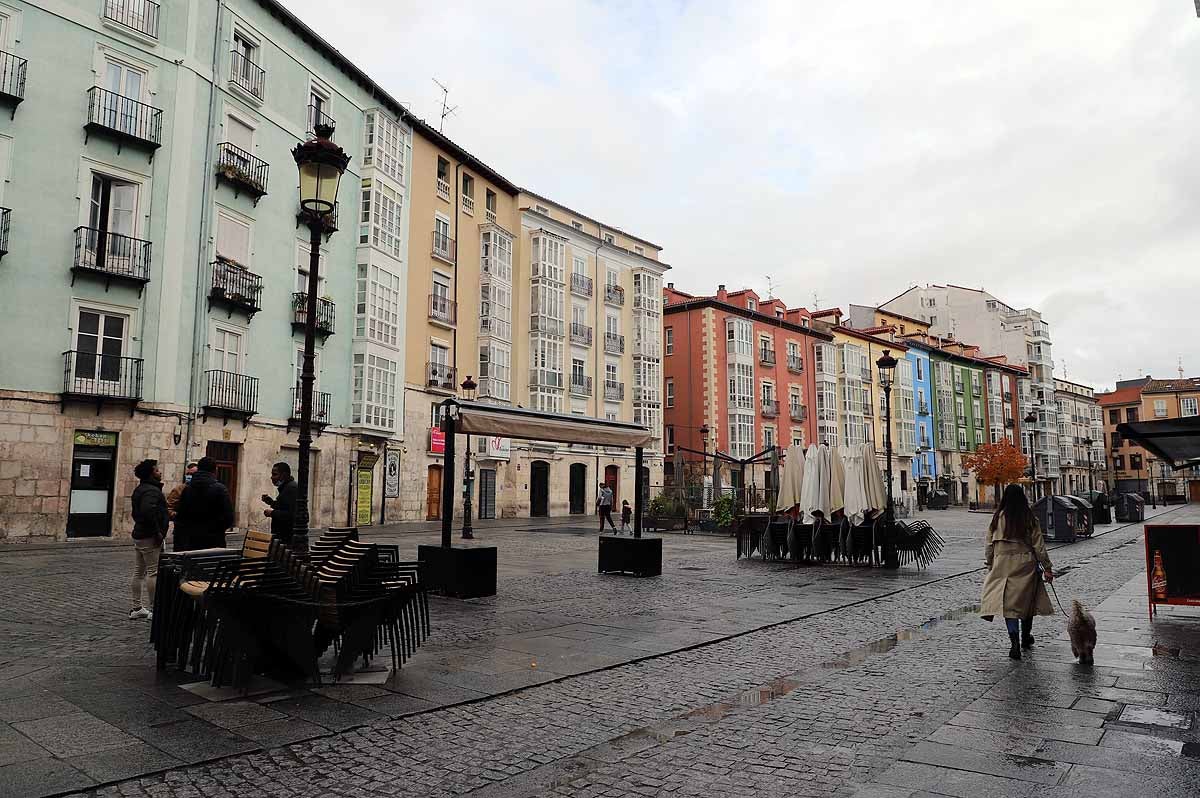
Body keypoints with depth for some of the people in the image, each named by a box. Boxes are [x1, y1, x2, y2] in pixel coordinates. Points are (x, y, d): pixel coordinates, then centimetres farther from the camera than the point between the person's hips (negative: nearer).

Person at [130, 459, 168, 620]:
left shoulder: (139, 490, 16)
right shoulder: (152, 490, -17)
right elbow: (148, 511, -31)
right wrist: (158, 532, -23)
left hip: (138, 535, 10)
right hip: (150, 537, -10)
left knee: (138, 573, 13)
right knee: (153, 572, -5)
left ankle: (136, 608, 19)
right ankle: (154, 609, -2)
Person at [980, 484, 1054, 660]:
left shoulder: (998, 518, -3)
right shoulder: (1030, 519, -3)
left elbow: (989, 545, 1)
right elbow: (1039, 546, -1)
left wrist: (990, 566, 14)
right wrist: (1047, 568, 5)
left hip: (1003, 565, -1)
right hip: (1026, 565, 1)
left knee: (1008, 602, -2)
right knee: (1027, 601, 17)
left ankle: (1014, 638, -23)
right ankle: (1026, 638, 32)